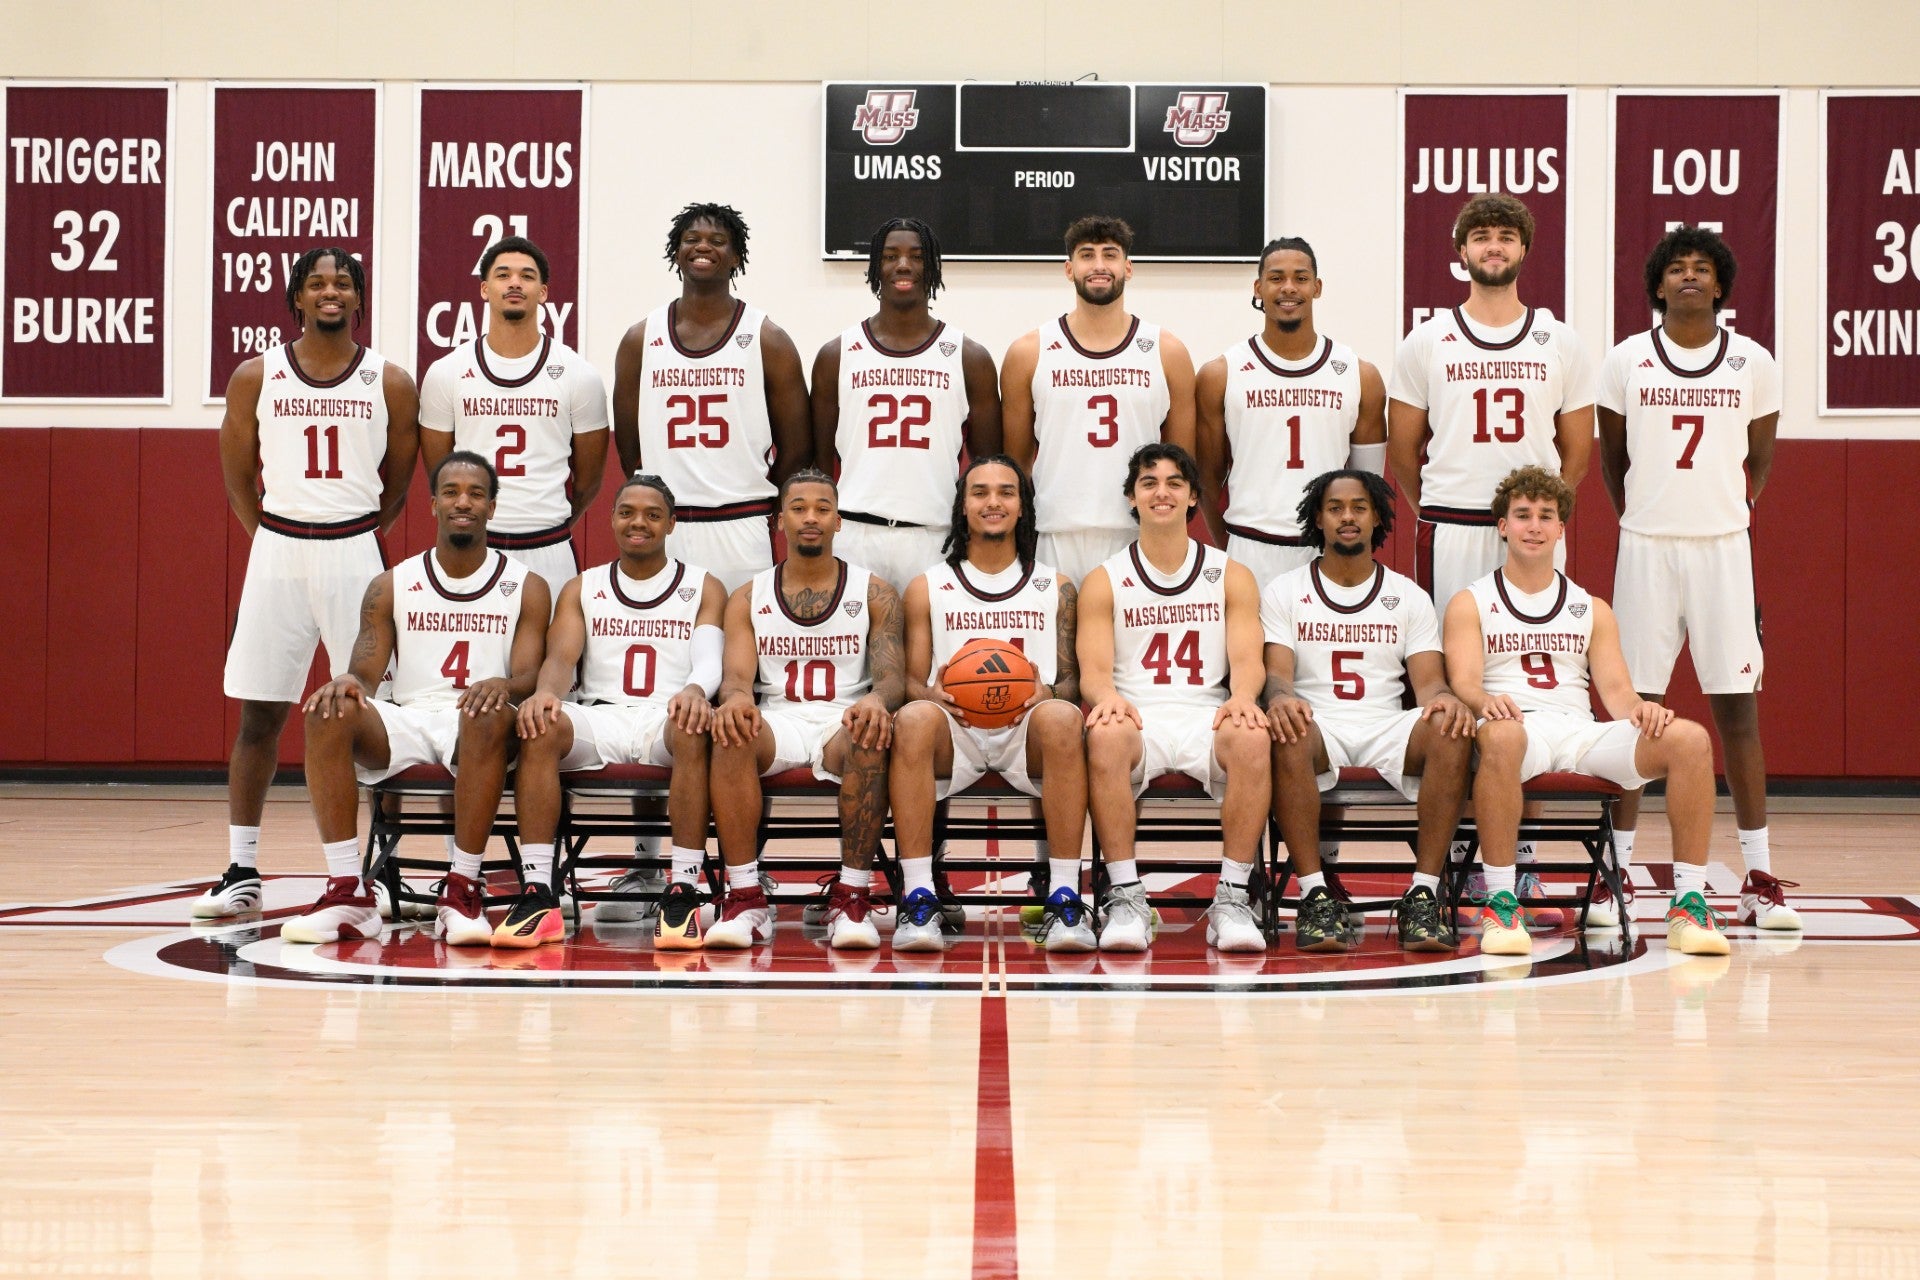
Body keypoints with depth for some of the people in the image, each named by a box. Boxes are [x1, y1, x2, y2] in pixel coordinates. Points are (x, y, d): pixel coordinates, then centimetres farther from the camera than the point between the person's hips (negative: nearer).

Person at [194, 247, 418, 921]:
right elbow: (238, 478, 11)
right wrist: (280, 542, 10)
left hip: (357, 553, -1)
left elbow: (397, 484, 10)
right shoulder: (256, 377, 3)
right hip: (278, 550, 1)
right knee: (259, 713, 2)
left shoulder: (390, 383, 3)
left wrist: (354, 538, 9)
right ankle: (241, 871, 9)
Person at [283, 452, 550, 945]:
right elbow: (366, 674, 6)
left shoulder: (526, 588, 7)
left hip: (479, 725, -2)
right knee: (328, 714, -28)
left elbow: (529, 677, -4)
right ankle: (348, 894, -30)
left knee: (491, 715, -39)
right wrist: (347, 683, -20)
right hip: (406, 720, 2)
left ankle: (462, 892, -33)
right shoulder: (392, 586, 12)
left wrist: (503, 686, -29)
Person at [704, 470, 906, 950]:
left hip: (843, 721, -1)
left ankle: (852, 897, -34)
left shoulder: (874, 594, 10)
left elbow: (893, 675, -1)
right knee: (732, 732, -35)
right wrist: (735, 698, -27)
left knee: (870, 736, -38)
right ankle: (745, 899, -34)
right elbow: (737, 675, 1)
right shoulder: (748, 598, 13)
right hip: (776, 722, 1)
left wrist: (877, 699, -28)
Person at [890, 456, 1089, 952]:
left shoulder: (1055, 587, 17)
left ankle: (1065, 898, -34)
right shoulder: (927, 588, 16)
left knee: (1060, 717, -36)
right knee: (913, 718, -35)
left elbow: (1072, 681, 11)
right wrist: (933, 694, -14)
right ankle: (918, 898, -35)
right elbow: (912, 680, 11)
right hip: (955, 731, 0)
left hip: (1028, 730, 0)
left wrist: (1047, 693, -14)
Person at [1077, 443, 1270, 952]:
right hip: (1137, 718, -1)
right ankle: (1125, 898, -31)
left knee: (1252, 735, -36)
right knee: (1106, 734, -38)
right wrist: (1107, 696, -26)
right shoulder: (1104, 582, 12)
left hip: (1207, 717, 1)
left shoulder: (1232, 577, 14)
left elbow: (1248, 660, 1)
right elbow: (1094, 671, 0)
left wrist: (1242, 696, -24)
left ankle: (1232, 897, -29)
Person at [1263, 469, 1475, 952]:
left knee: (1451, 732, -32)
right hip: (1316, 727, -2)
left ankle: (1423, 895, -33)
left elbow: (1429, 683, 7)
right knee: (1286, 734, -39)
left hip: (1387, 729, 2)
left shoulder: (1409, 597, 16)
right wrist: (1280, 696, -27)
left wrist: (1445, 699, -19)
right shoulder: (1284, 592, 12)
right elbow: (1277, 673, 0)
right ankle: (1316, 896, -37)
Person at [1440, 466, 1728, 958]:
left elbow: (1615, 689, 11)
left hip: (1581, 733, 4)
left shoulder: (1592, 610, 22)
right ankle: (1500, 902, -36)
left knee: (1690, 738, -23)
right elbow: (1464, 683, -3)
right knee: (1499, 736, -43)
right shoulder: (1471, 603, 12)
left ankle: (1689, 903, -21)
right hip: (1515, 725, -4)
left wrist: (1640, 709, -14)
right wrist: (1485, 702, -28)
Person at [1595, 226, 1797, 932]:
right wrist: (1638, 519, 10)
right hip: (1646, 547, 0)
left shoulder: (1753, 362, 4)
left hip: (1725, 546, 1)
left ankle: (1759, 880, 3)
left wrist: (1736, 510, 7)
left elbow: (1759, 460, 14)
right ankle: (1617, 873, 5)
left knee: (1737, 708, 1)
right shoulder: (1626, 360, 2)